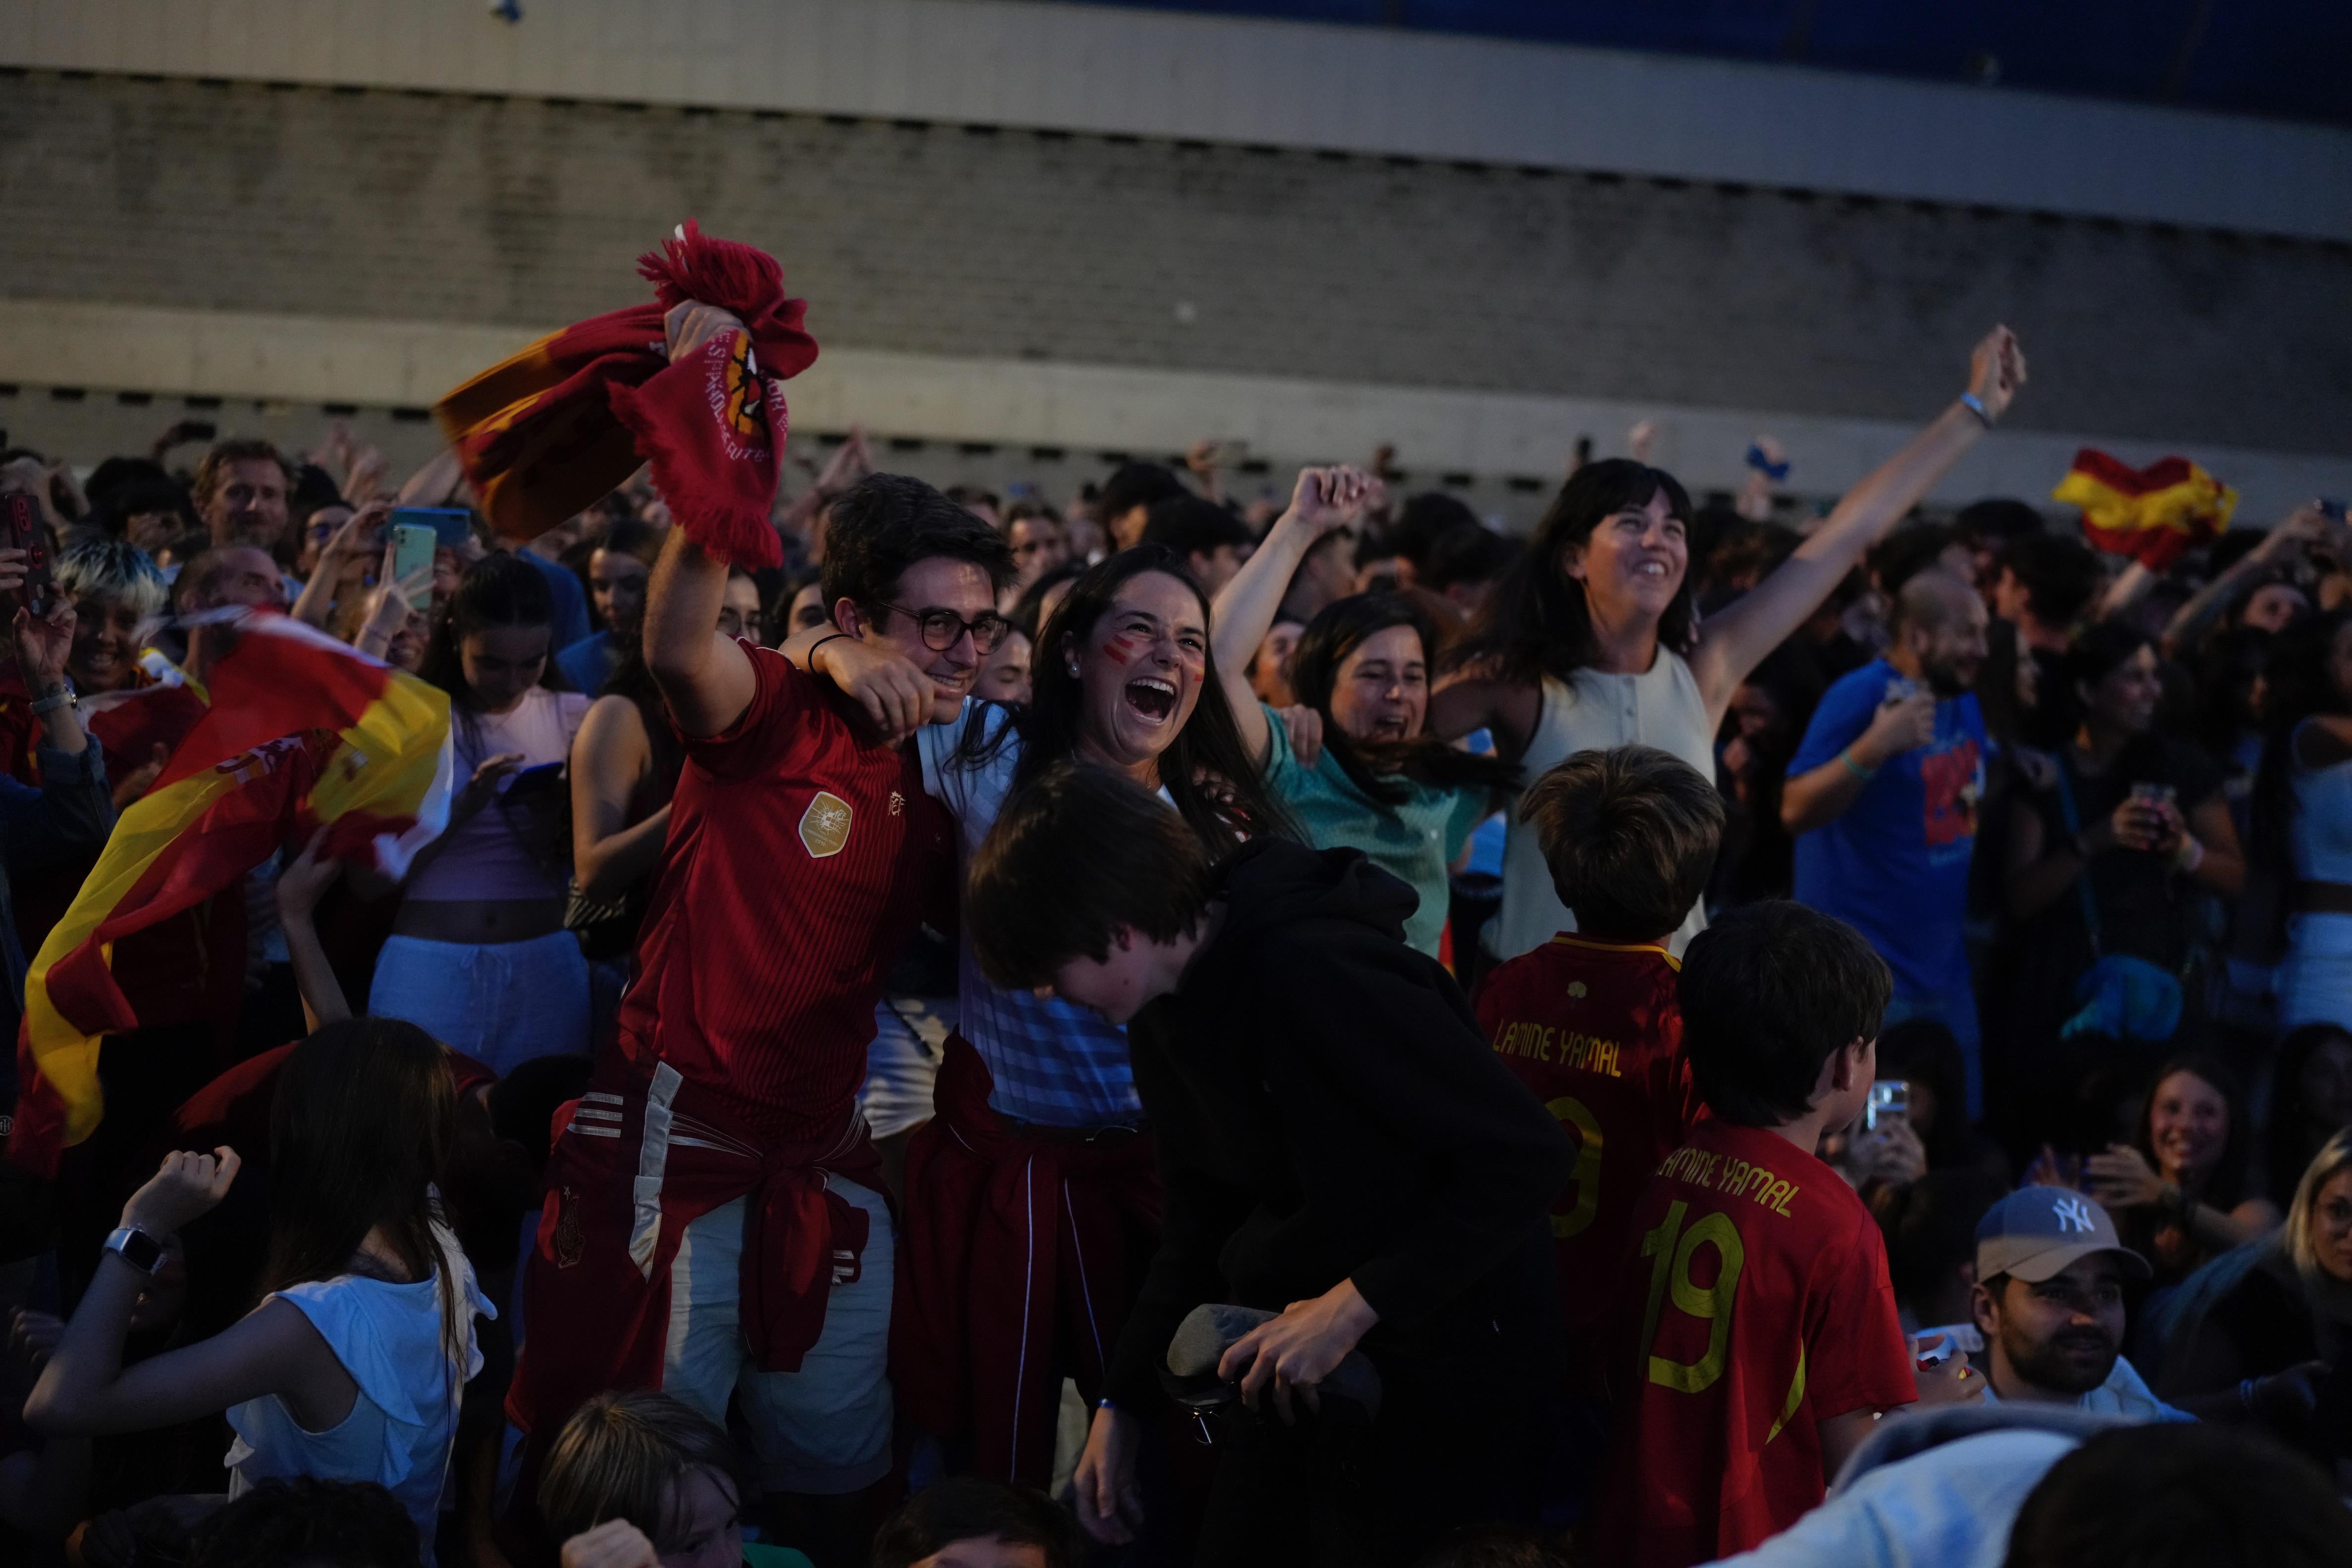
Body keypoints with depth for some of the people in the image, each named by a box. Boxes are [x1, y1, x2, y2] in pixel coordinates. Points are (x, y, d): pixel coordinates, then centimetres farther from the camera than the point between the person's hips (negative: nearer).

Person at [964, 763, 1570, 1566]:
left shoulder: (1316, 973, -24)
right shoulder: (1166, 1023, 5)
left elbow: (1526, 1153, -25)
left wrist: (1354, 1305, -25)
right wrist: (1122, 1405, 10)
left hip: (1437, 1370, -8)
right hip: (1293, 1368, 8)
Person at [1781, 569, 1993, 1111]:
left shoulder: (1963, 701, 9)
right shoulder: (1860, 696, -14)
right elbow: (1796, 812, -20)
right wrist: (1875, 747, -32)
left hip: (1944, 966, 8)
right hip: (1864, 974, -8)